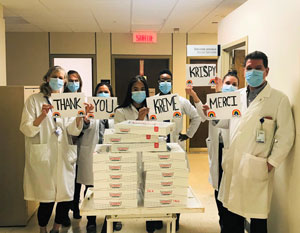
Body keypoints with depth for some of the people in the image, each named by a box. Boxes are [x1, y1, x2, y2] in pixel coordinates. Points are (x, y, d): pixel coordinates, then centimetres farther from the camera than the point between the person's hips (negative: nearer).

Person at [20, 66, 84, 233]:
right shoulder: (34, 100, 6)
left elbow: (73, 131, 5)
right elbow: (27, 130, -3)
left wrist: (79, 117, -15)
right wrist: (42, 116, -19)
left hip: (65, 156, 3)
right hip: (44, 157, -3)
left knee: (66, 197, 2)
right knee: (47, 199, -4)